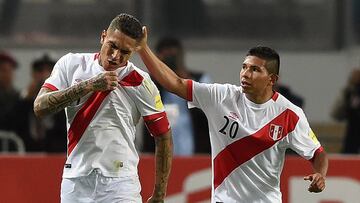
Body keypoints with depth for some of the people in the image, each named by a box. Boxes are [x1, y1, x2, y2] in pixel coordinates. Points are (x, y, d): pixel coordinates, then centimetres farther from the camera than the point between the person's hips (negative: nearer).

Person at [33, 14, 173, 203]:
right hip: (76, 179, 2)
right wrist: (89, 86, -18)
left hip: (120, 182, -2)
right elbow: (40, 107, -8)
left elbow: (164, 138, 3)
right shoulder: (72, 64, 3)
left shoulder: (141, 84, -3)